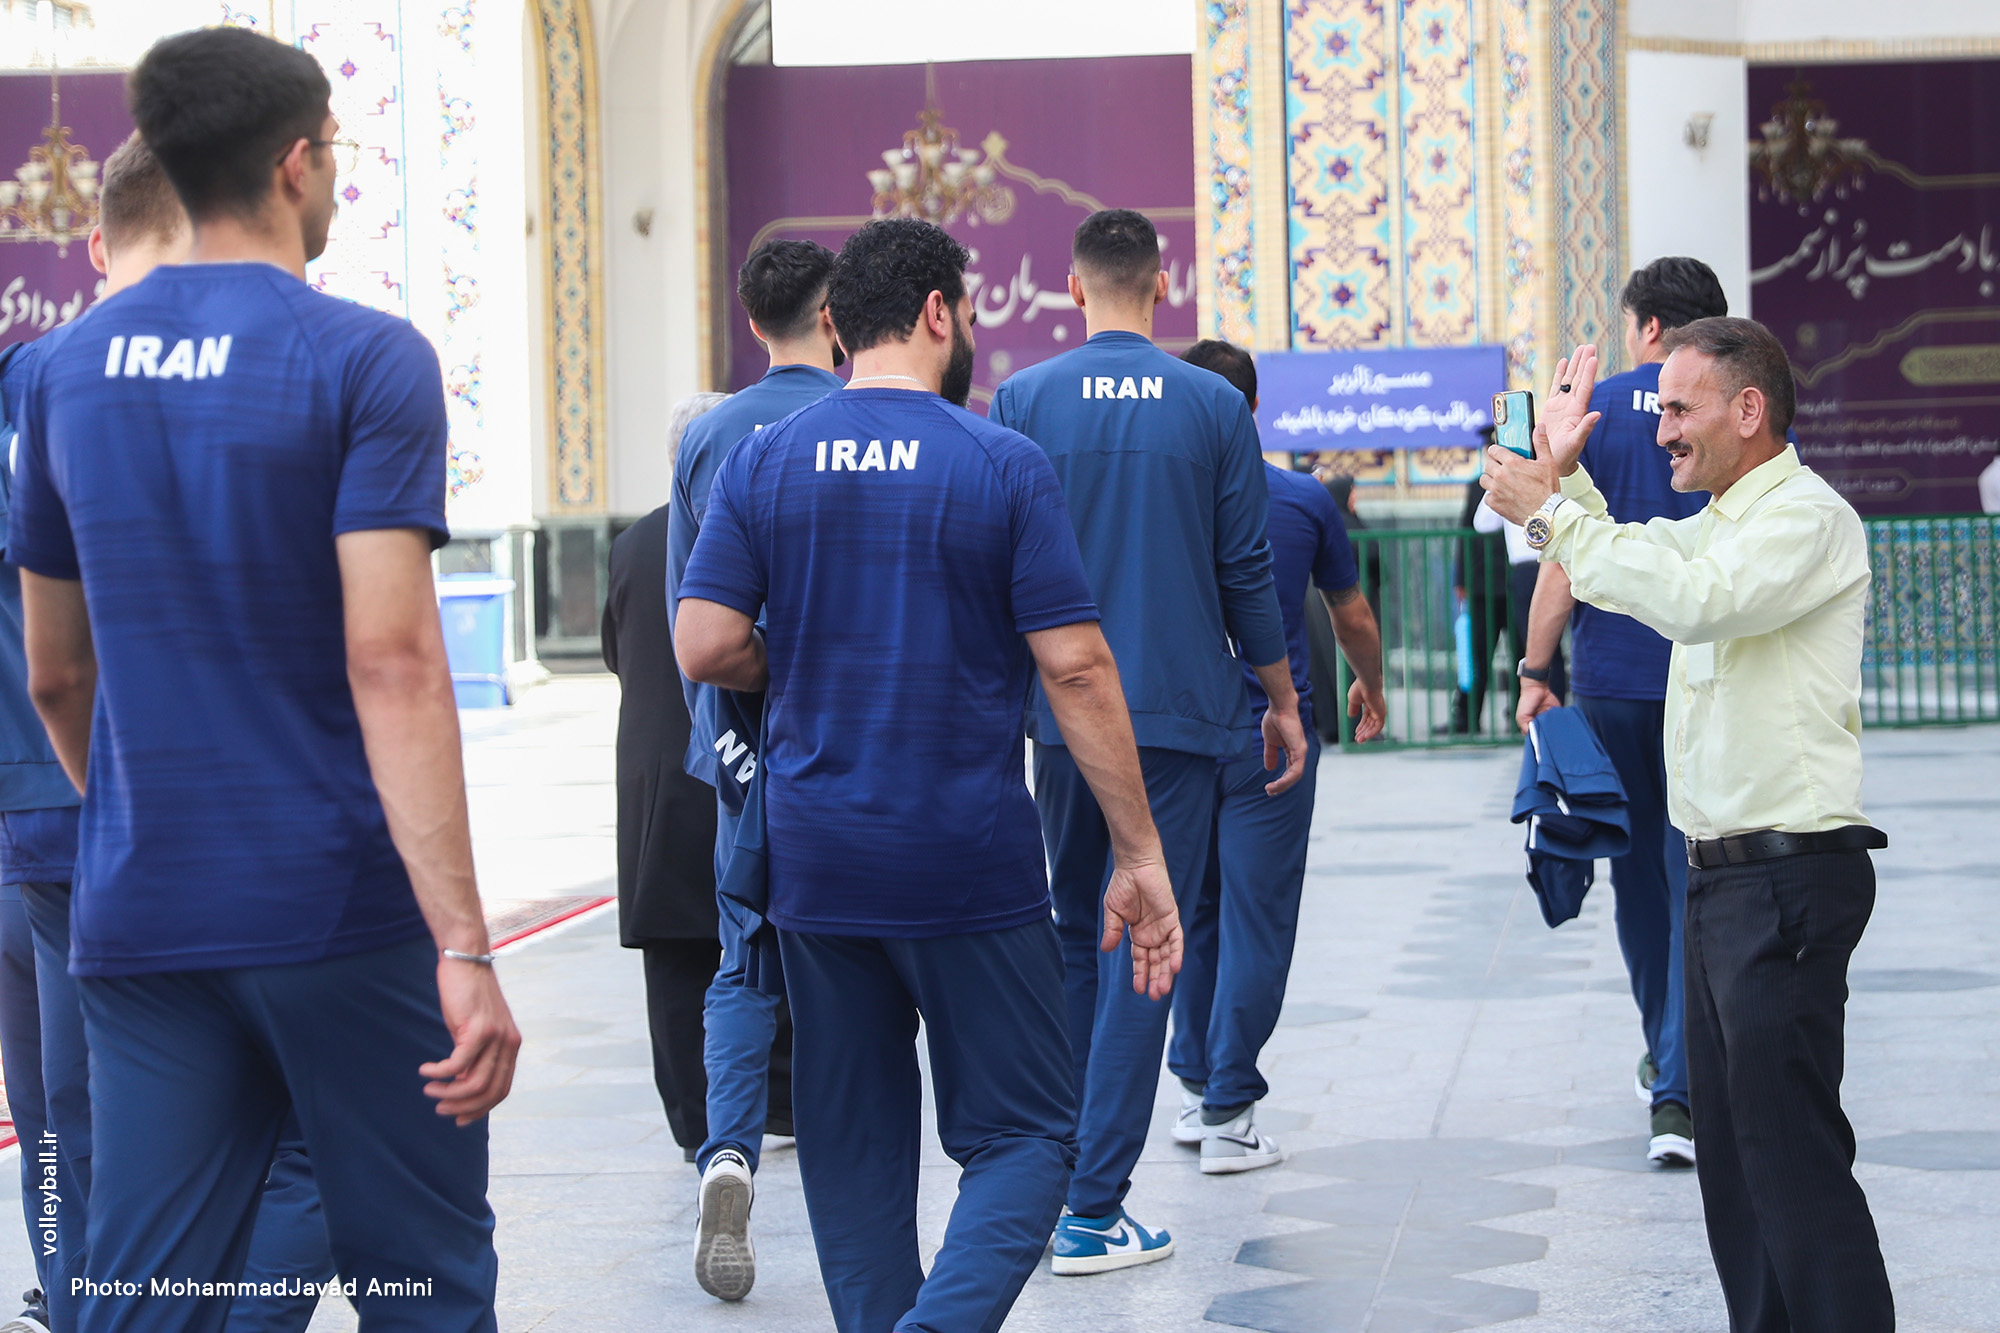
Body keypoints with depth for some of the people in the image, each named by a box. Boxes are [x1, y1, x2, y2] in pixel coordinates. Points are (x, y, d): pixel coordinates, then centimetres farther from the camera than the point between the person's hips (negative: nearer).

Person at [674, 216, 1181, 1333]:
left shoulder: (763, 462, 3)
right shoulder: (1004, 466, -6)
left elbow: (705, 647, -3)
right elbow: (1077, 667, -10)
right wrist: (1142, 855, -6)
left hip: (815, 857, 4)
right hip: (969, 864, -4)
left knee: (853, 1144, 15)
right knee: (1024, 1135, 4)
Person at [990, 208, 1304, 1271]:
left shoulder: (1023, 401, 0)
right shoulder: (1215, 407, 0)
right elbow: (1246, 574, 1)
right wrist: (1283, 702, 13)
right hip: (1179, 711, -1)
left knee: (1070, 937, 17)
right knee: (1143, 946, 0)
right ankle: (1093, 1211, -3)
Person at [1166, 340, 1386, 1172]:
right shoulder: (1305, 500, -2)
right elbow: (1353, 619, 9)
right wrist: (1371, 688, 29)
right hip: (1272, 735, -2)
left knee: (1193, 915, 17)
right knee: (1255, 922, 1)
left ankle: (1197, 1087, 23)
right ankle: (1228, 1114, 0)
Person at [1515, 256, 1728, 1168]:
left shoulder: (1597, 411, -1)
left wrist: (1535, 669, 0)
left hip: (1612, 679, 1)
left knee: (1639, 871, 17)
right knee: (1699, 881, -1)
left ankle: (1667, 1061, 31)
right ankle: (1681, 1091, -10)